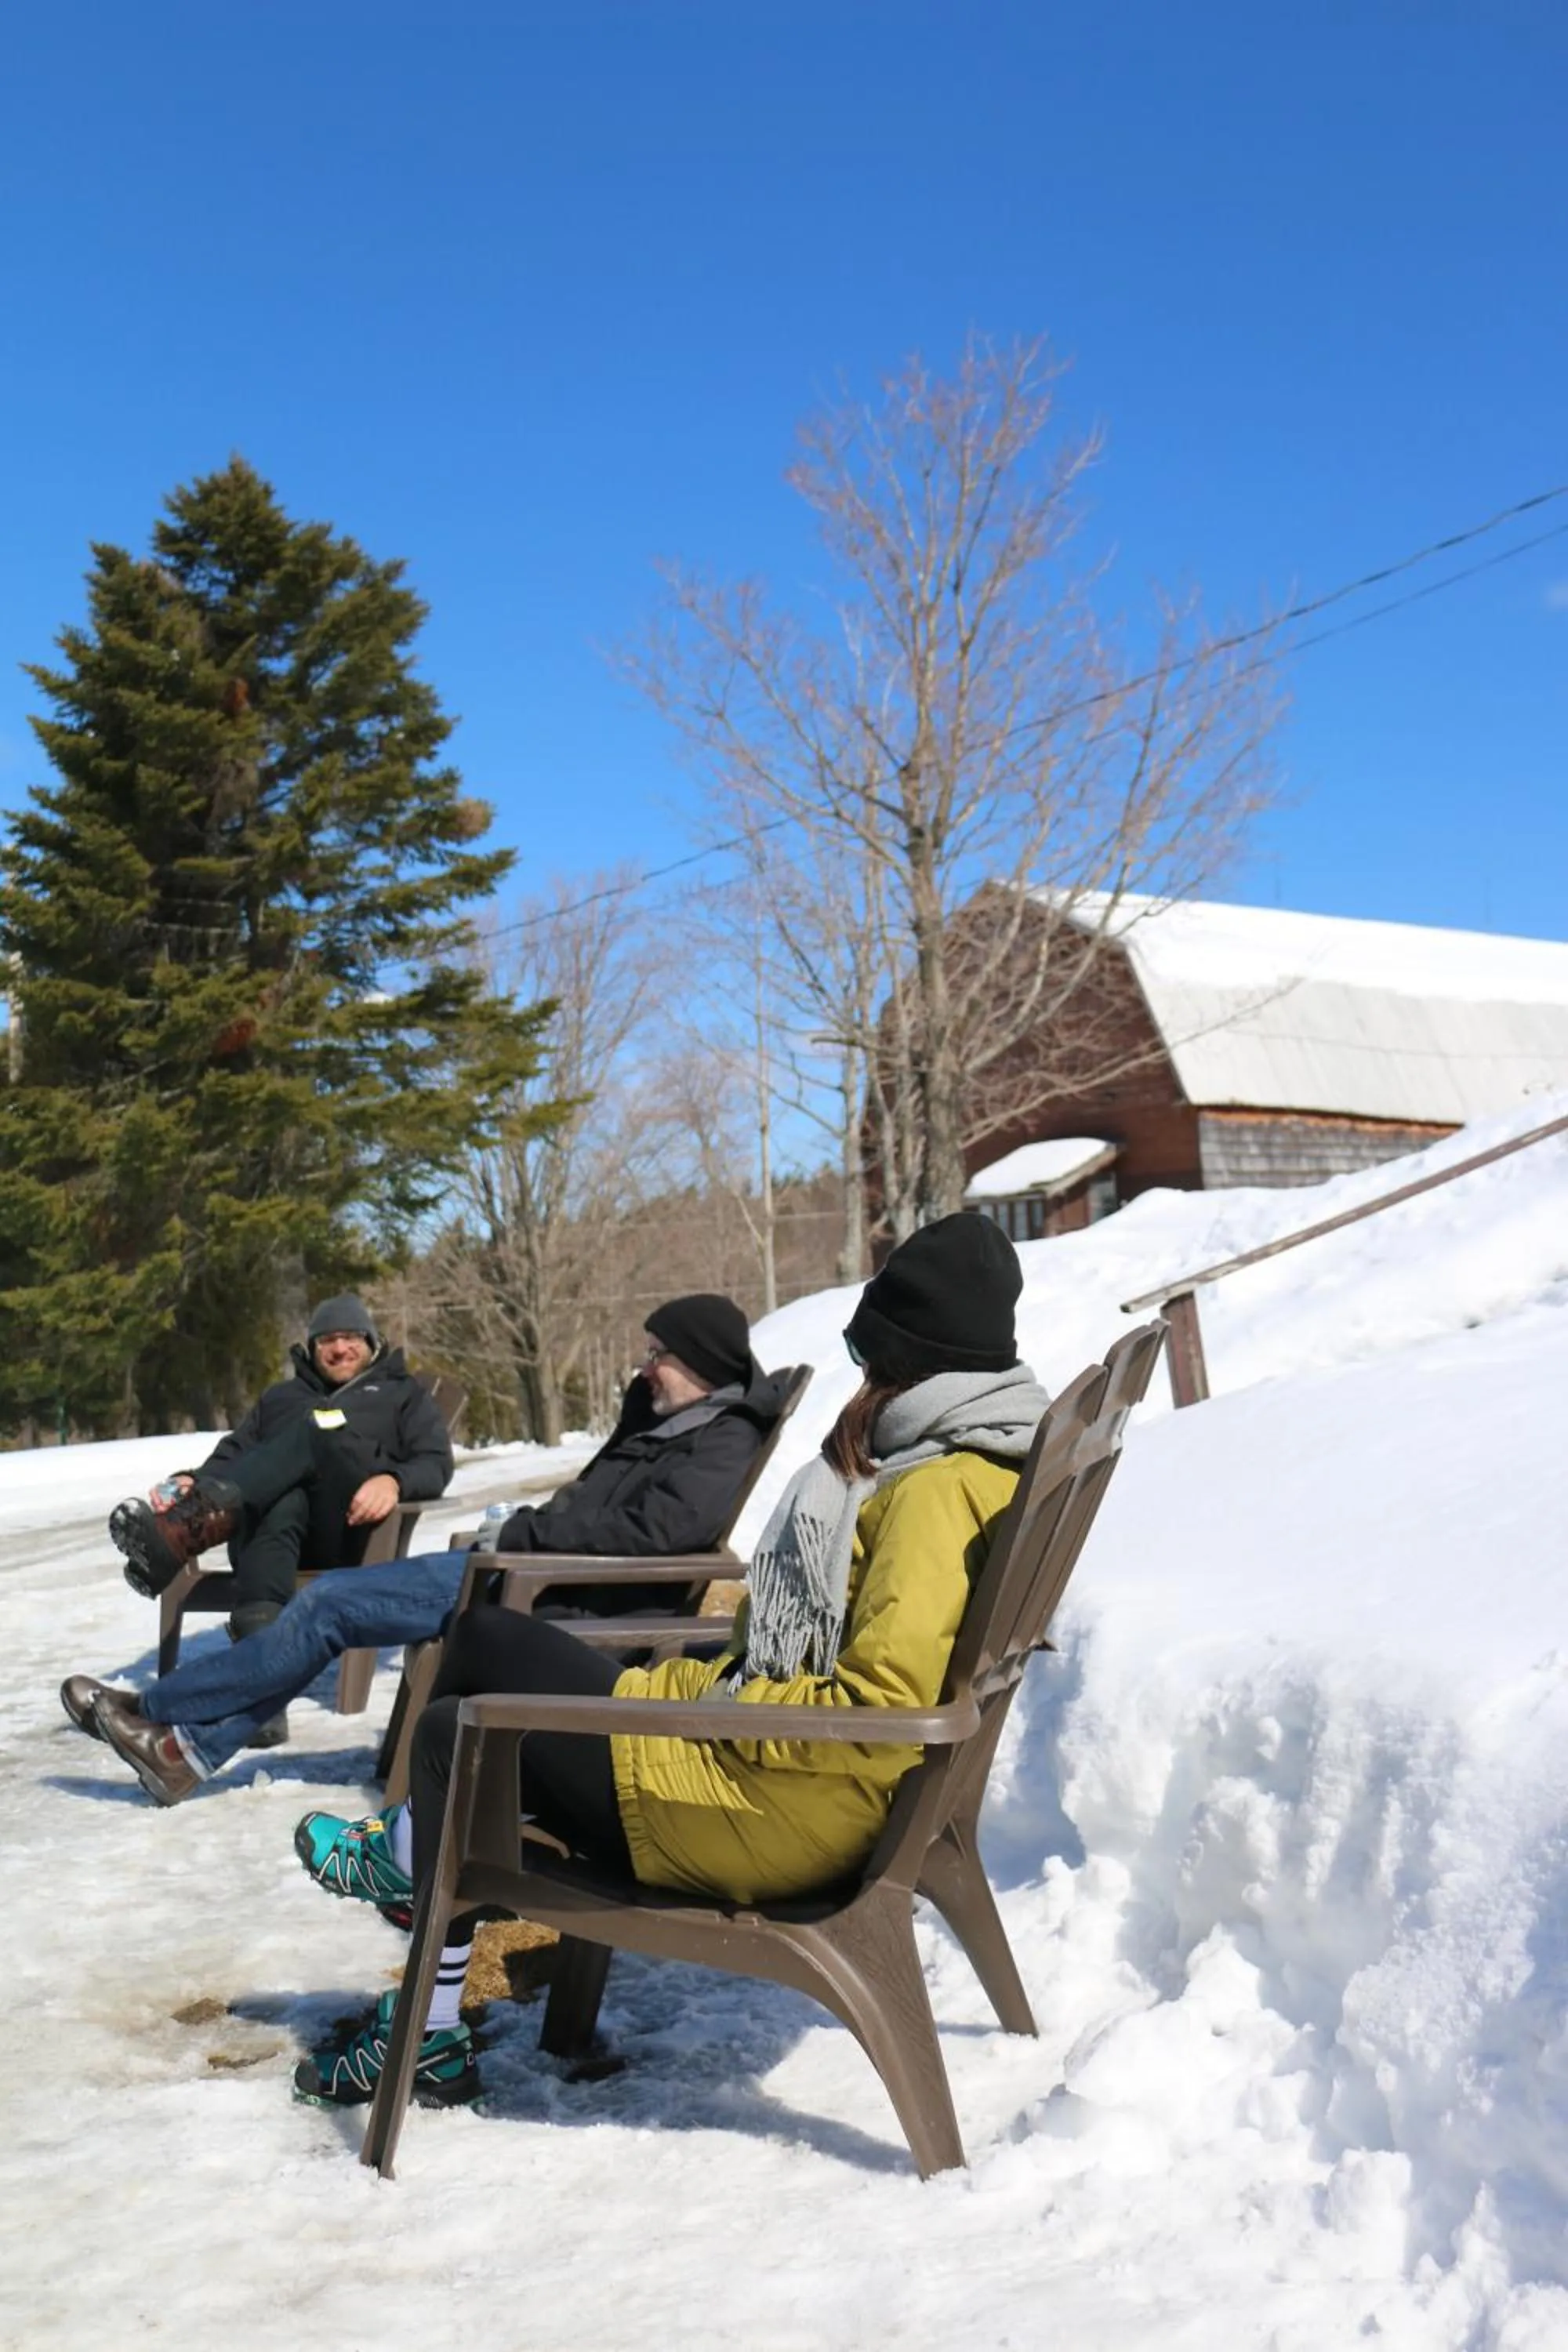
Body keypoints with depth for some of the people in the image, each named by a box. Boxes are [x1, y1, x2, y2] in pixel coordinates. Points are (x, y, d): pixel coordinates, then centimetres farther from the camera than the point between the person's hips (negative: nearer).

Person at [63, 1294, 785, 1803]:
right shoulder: (667, 1422, 16)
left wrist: (526, 1532, -18)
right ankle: (190, 1747, 11)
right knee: (328, 1604, 7)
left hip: (552, 1596, -10)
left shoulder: (722, 1448, -14)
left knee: (327, 1603, -6)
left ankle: (157, 1710, 8)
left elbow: (652, 1531, -27)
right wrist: (527, 1527, 3)